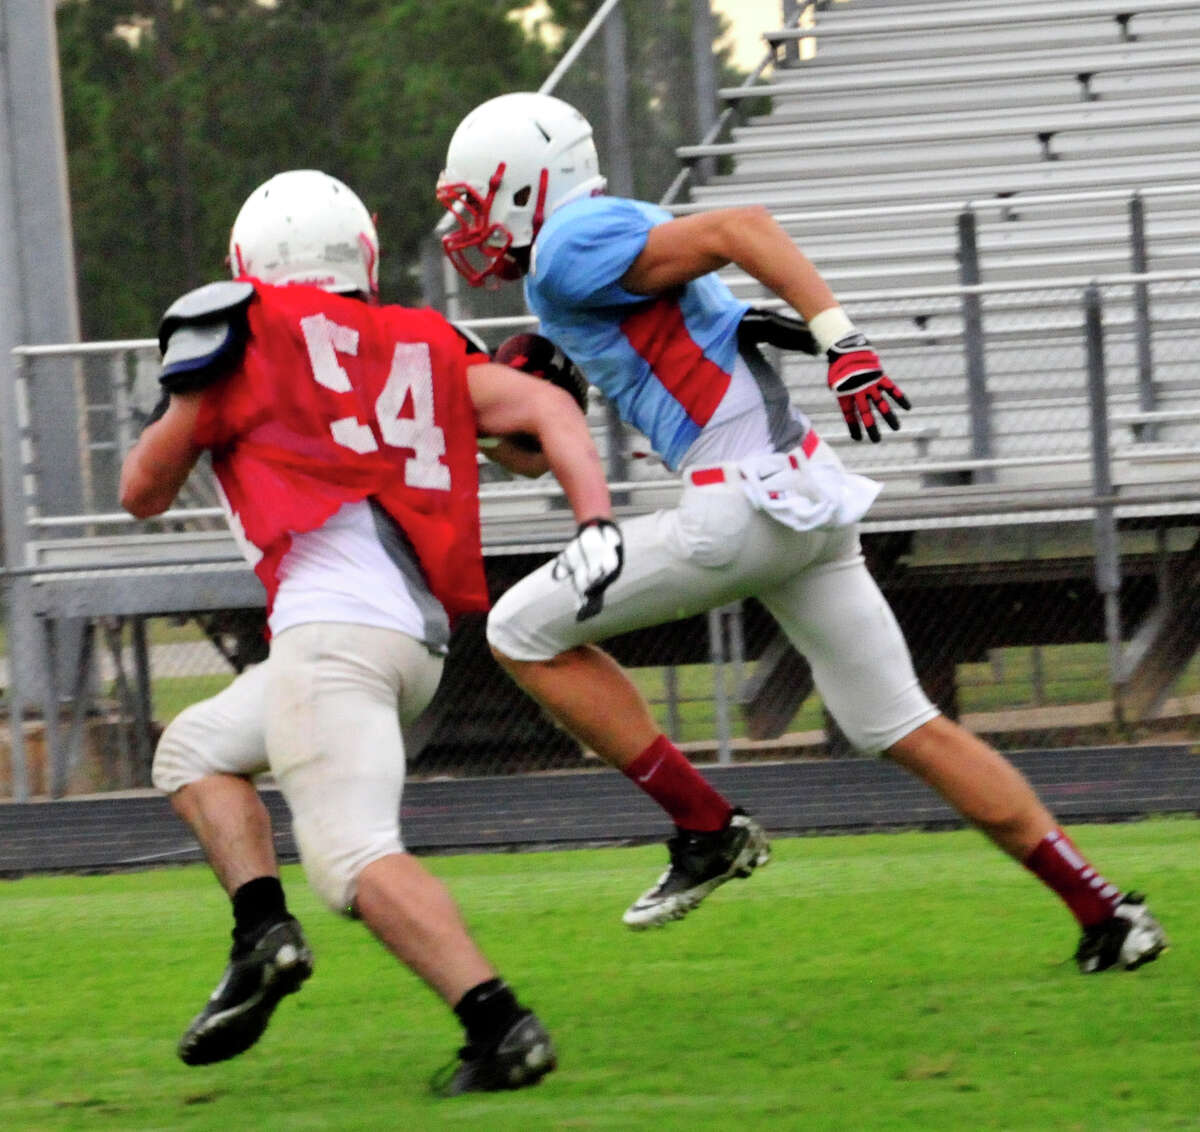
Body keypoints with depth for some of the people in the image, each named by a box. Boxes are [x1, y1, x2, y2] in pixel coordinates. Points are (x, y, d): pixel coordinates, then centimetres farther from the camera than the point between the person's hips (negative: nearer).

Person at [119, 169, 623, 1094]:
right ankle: (263, 930, 8)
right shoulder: (424, 349, 23)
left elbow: (144, 491, 16)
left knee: (357, 857, -15)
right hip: (420, 640, 8)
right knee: (195, 751, 25)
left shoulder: (248, 338, 8)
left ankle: (499, 1025, -30)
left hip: (335, 625, -8)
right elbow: (546, 406, 9)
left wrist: (184, 390, 33)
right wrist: (595, 524, 1)